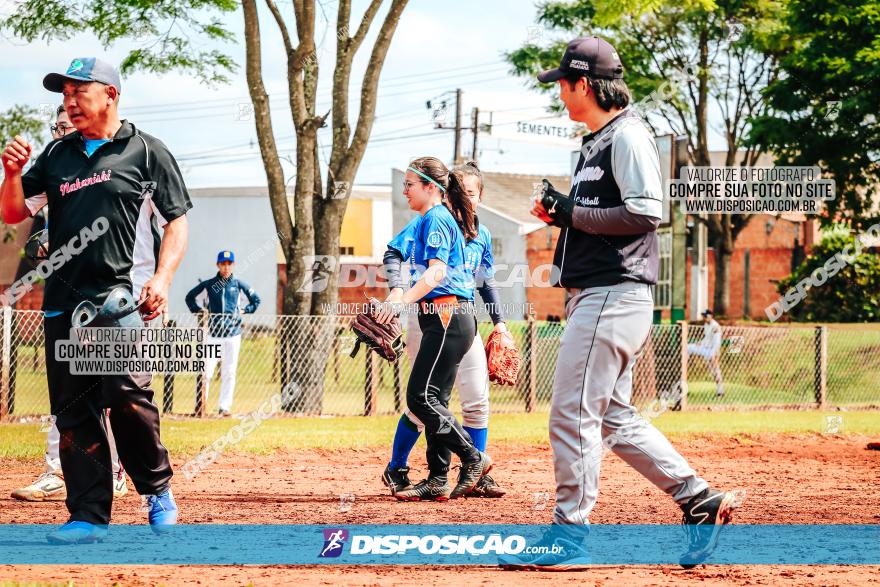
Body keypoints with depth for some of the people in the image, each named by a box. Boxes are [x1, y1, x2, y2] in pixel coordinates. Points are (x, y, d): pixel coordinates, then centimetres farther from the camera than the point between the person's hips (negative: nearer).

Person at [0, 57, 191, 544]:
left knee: (127, 396, -18)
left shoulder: (146, 152, 6)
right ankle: (89, 517, 5)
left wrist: (161, 278, -12)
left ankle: (157, 490, 3)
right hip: (65, 299, 5)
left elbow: (176, 224, 3)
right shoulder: (56, 156, 19)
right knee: (72, 410, 1)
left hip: (123, 295, -5)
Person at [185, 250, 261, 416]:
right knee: (207, 371, -5)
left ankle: (224, 407, 8)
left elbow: (256, 300, 17)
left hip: (233, 333, 1)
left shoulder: (238, 284, 6)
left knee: (229, 372, 2)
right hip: (213, 333, -1)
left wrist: (244, 311, 4)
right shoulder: (209, 284, 3)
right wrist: (198, 310, 2)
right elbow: (190, 296, 15)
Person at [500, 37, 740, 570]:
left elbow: (645, 212, -21)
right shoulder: (598, 141, 20)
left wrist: (571, 213, -15)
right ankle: (701, 501, 14)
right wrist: (561, 213, 9)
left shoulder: (628, 135, -11)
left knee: (573, 413, -9)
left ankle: (570, 539, -4)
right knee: (613, 416, 12)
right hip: (595, 294, 11)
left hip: (614, 295, -11)